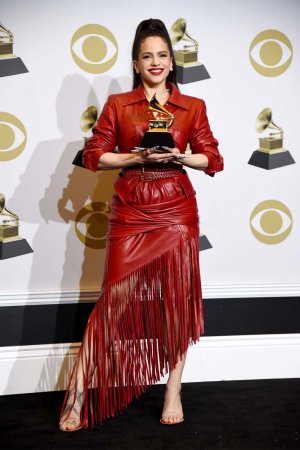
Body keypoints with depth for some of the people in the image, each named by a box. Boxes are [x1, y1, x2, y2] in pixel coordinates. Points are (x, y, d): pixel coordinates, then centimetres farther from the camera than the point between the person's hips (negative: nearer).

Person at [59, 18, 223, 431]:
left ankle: (173, 393, 18)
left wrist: (178, 157, -10)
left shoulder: (193, 106, 8)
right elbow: (94, 156, 1)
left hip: (176, 210, 1)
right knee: (117, 298, -3)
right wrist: (138, 157, -12)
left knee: (176, 298, 4)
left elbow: (213, 160, 7)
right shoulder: (117, 104, 6)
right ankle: (79, 397, 7)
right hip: (130, 211, -1)